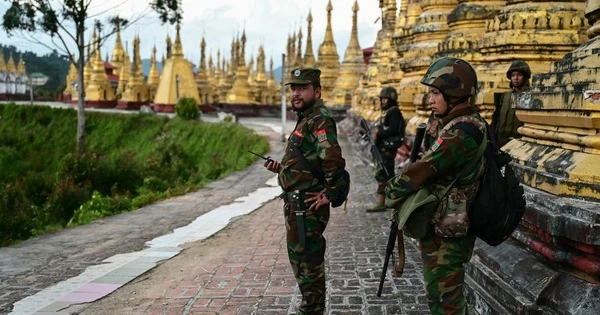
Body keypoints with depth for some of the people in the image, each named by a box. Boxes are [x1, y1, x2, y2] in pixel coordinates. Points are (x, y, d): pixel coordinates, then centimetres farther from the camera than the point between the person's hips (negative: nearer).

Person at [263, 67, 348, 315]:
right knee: (300, 256, 20)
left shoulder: (320, 120, -17)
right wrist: (281, 168, 9)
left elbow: (334, 160, -31)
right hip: (297, 202, 11)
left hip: (307, 204, -11)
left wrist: (329, 193, -22)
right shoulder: (306, 119, 15)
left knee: (307, 259, -2)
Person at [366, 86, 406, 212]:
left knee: (381, 174, -11)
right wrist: (376, 133, 4)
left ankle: (380, 203, -11)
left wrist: (378, 134, -19)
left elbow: (393, 130, -22)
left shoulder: (394, 112, -12)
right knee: (389, 175, 15)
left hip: (388, 148, -10)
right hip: (384, 148, 11)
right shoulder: (387, 112, 19)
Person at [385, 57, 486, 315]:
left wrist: (391, 190, -6)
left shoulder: (457, 135, -26)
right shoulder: (473, 125, 6)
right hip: (452, 229, 10)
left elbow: (420, 172, -24)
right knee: (446, 294, 24)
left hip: (444, 236, -10)